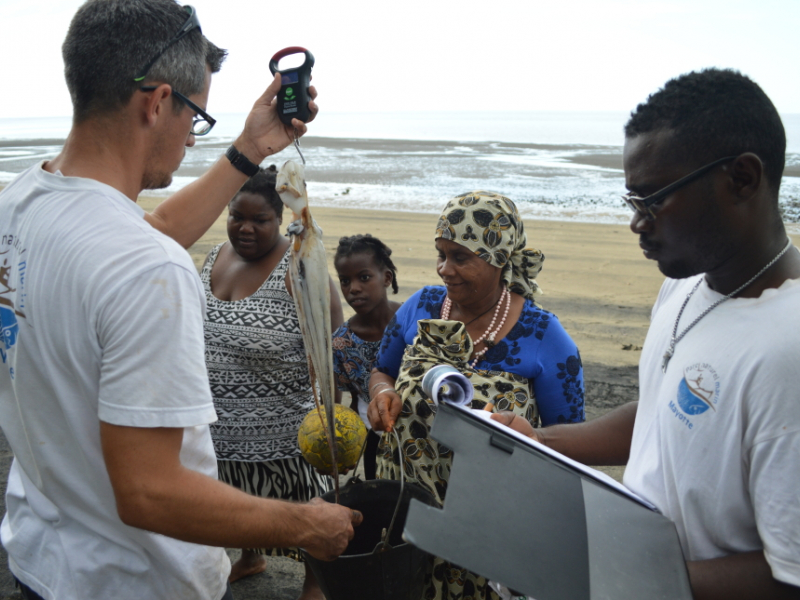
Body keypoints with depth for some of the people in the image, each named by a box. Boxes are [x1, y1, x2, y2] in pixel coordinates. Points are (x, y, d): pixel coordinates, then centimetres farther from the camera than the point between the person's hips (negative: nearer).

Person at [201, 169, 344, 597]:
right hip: (221, 419, 6)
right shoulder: (216, 257, 4)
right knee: (239, 495, 25)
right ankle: (251, 556, 53)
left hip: (280, 427, -6)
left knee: (299, 502, 12)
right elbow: (193, 327, 15)